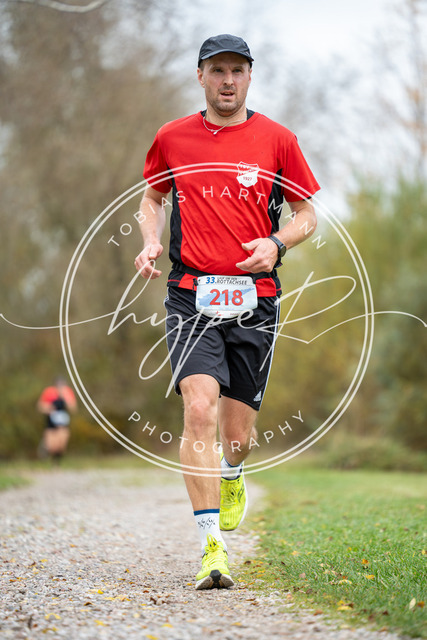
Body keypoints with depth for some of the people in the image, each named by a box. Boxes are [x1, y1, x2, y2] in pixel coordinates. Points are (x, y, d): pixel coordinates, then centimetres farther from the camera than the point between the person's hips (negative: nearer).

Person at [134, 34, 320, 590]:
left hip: (255, 298, 0)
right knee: (199, 409, -19)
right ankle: (211, 547, -18)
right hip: (191, 294, 0)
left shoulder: (276, 140, 4)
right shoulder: (172, 138, 7)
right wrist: (151, 242, 3)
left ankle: (232, 477, 45)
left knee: (237, 429, 6)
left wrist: (276, 243, -11)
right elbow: (153, 198, 23)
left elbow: (307, 214, 10)